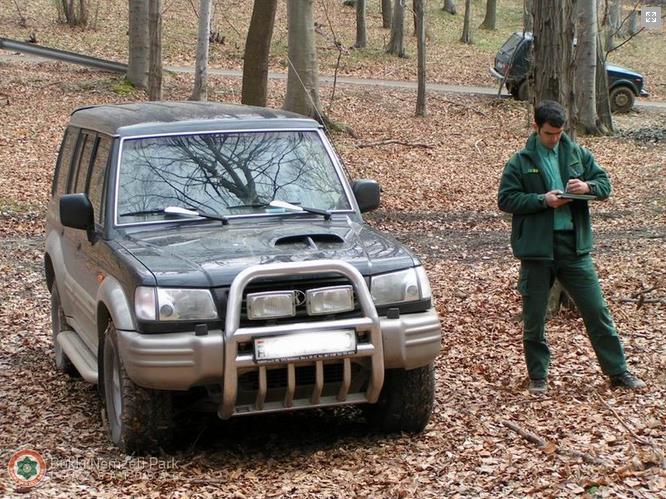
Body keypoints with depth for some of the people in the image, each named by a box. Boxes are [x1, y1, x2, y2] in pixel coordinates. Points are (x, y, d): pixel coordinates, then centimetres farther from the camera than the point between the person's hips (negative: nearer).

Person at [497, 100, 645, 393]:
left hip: (574, 245, 2)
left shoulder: (578, 154, 7)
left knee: (597, 310, 6)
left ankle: (618, 371, 16)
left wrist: (588, 186, -14)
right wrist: (543, 200, -18)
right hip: (537, 248, -2)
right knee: (534, 317, 6)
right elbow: (505, 199, -7)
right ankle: (538, 376, 21)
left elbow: (605, 185, 9)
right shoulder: (520, 162, -1)